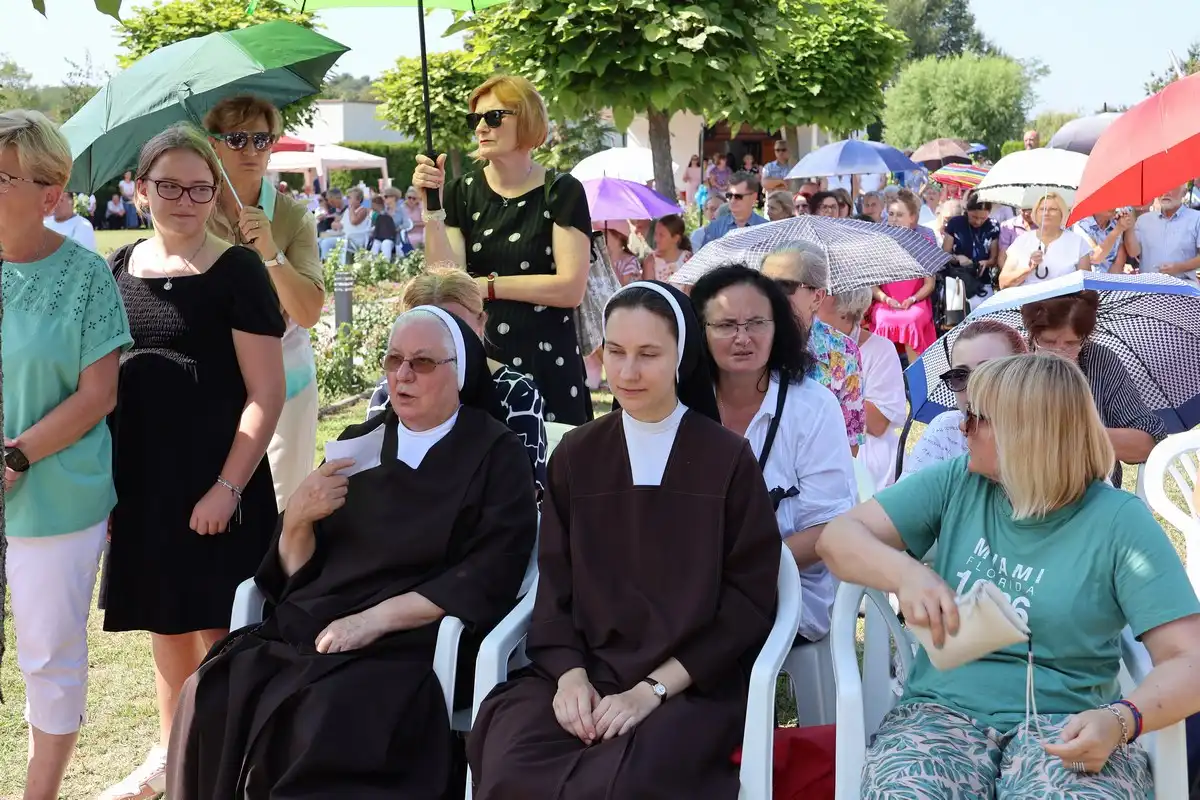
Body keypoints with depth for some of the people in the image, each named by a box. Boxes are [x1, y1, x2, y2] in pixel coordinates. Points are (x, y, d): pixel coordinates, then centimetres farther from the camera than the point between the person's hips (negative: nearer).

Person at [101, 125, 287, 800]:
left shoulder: (237, 271, -9)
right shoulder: (118, 270, 7)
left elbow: (266, 393, -11)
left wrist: (227, 487, -16)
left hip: (216, 486, -5)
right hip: (140, 483, 5)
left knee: (216, 629, 1)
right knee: (164, 623, 17)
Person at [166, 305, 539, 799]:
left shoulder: (498, 456, 3)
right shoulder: (358, 445, 16)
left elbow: (489, 577, -9)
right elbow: (295, 571, 16)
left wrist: (376, 619, -16)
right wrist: (297, 520, -6)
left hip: (411, 644, -5)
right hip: (310, 629, 5)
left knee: (331, 722, -33)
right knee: (209, 698, -21)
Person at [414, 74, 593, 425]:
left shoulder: (561, 192, -4)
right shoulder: (462, 191, 4)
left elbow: (571, 289, -12)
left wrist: (488, 285, -8)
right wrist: (432, 207, -13)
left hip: (546, 361, -2)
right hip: (476, 359, 2)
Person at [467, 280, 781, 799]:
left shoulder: (728, 458, 0)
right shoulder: (575, 456, 10)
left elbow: (749, 599, -2)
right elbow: (555, 588, 9)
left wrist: (654, 687, -11)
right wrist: (570, 674, -10)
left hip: (694, 684, -3)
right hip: (587, 672, 3)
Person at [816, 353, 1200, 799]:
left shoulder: (1118, 522, -3)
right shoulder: (956, 484, 7)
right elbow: (839, 538, 2)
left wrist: (1120, 720, -28)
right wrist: (906, 574, -21)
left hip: (1064, 723, -1)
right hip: (944, 709, 2)